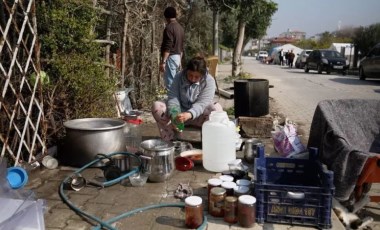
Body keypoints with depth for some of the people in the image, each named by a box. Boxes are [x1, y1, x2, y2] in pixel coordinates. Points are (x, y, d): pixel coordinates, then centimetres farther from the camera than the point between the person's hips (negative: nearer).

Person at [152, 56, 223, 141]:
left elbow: (202, 104, -26)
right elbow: (173, 98, -16)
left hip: (198, 116, -2)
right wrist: (174, 116, -36)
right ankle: (170, 138, -17)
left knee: (217, 108, -32)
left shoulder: (209, 81, -15)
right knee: (156, 106, -21)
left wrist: (189, 114, -46)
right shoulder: (179, 77, -8)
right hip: (179, 113, 2)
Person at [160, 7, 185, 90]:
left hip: (170, 57, -9)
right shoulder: (180, 28, 12)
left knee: (170, 83, -5)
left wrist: (163, 61, -22)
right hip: (177, 57, 9)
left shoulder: (169, 27, -13)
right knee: (174, 82, 14)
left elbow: (167, 47, -21)